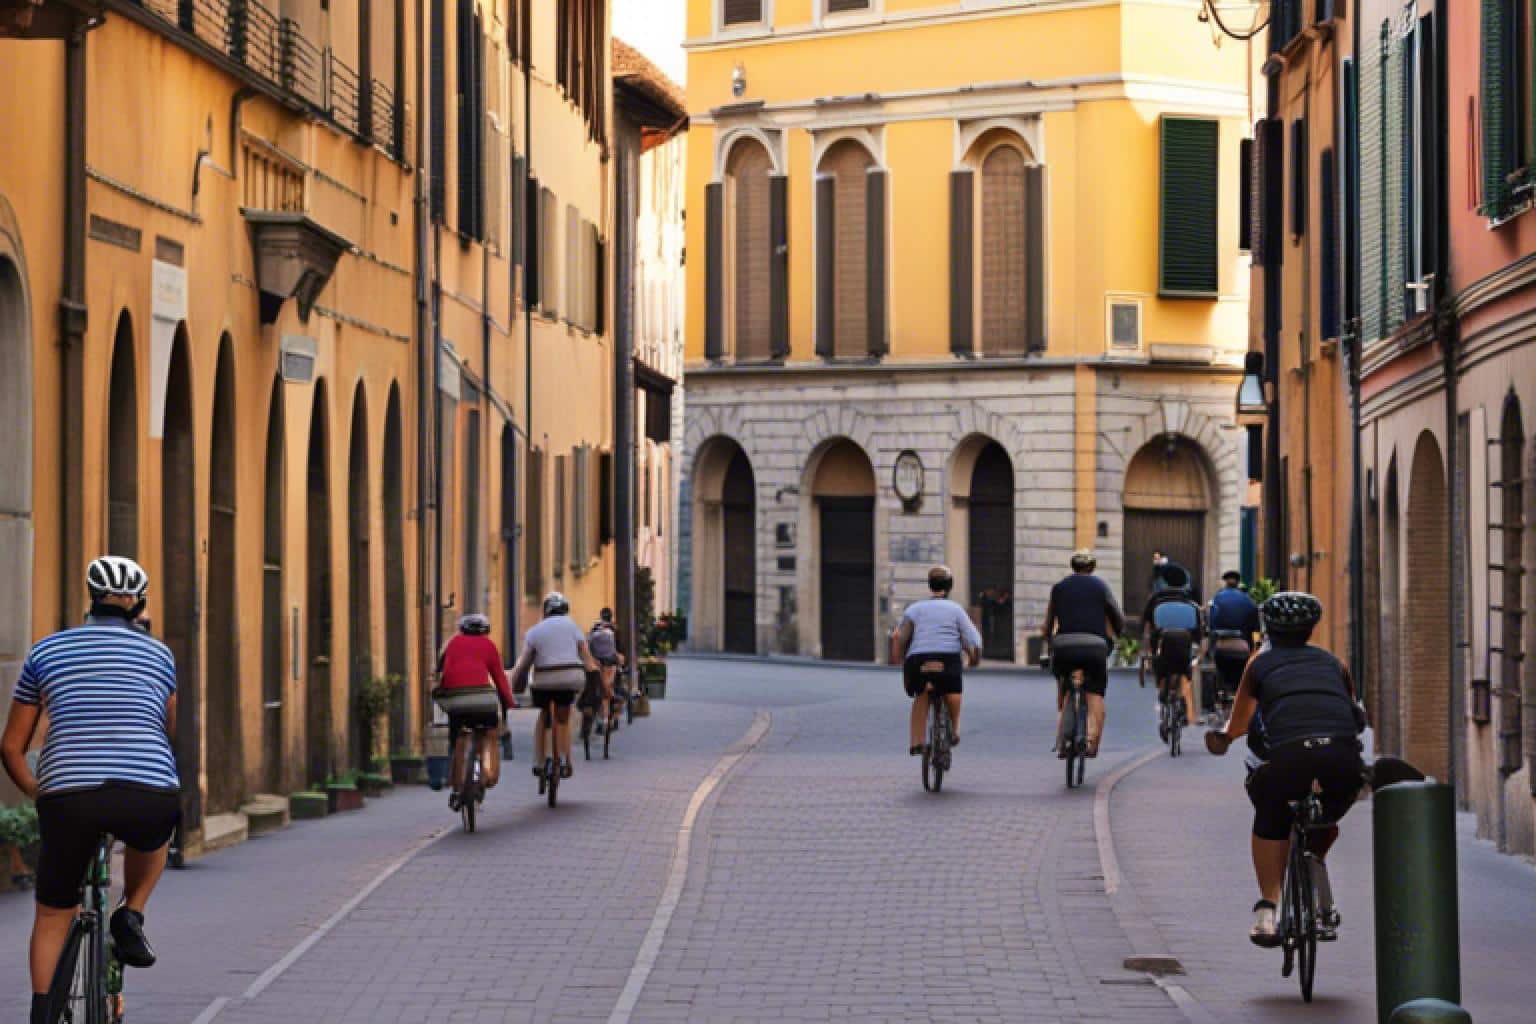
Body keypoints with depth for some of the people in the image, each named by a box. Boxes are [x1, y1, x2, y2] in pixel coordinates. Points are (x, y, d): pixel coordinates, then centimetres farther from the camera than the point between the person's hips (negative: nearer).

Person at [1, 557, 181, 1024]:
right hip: (151, 800, 0)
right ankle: (131, 916, 16)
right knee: (153, 837, 37)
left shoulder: (46, 652, 16)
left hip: (69, 798, 0)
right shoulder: (159, 654, 16)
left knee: (52, 914, 20)